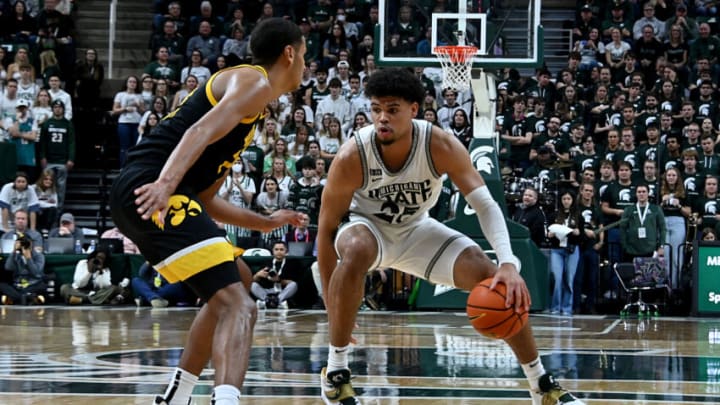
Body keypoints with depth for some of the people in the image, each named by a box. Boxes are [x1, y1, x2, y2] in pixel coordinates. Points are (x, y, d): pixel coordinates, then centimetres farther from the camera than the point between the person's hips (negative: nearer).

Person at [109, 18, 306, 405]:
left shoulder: (244, 90, 30)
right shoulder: (253, 82, 1)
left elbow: (206, 200, 30)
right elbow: (200, 133, -20)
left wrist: (265, 222, 38)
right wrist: (166, 182, -34)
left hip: (137, 195, 11)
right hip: (150, 191, -11)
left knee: (226, 293, 29)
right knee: (237, 305, -21)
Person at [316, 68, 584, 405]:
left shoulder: (441, 146, -27)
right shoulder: (351, 158, -30)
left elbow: (486, 204, -28)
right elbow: (327, 228, -20)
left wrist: (508, 264, -45)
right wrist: (333, 307, -22)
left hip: (416, 230, 2)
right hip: (368, 227, -2)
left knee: (499, 282, -14)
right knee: (355, 251, -40)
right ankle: (335, 370, -24)